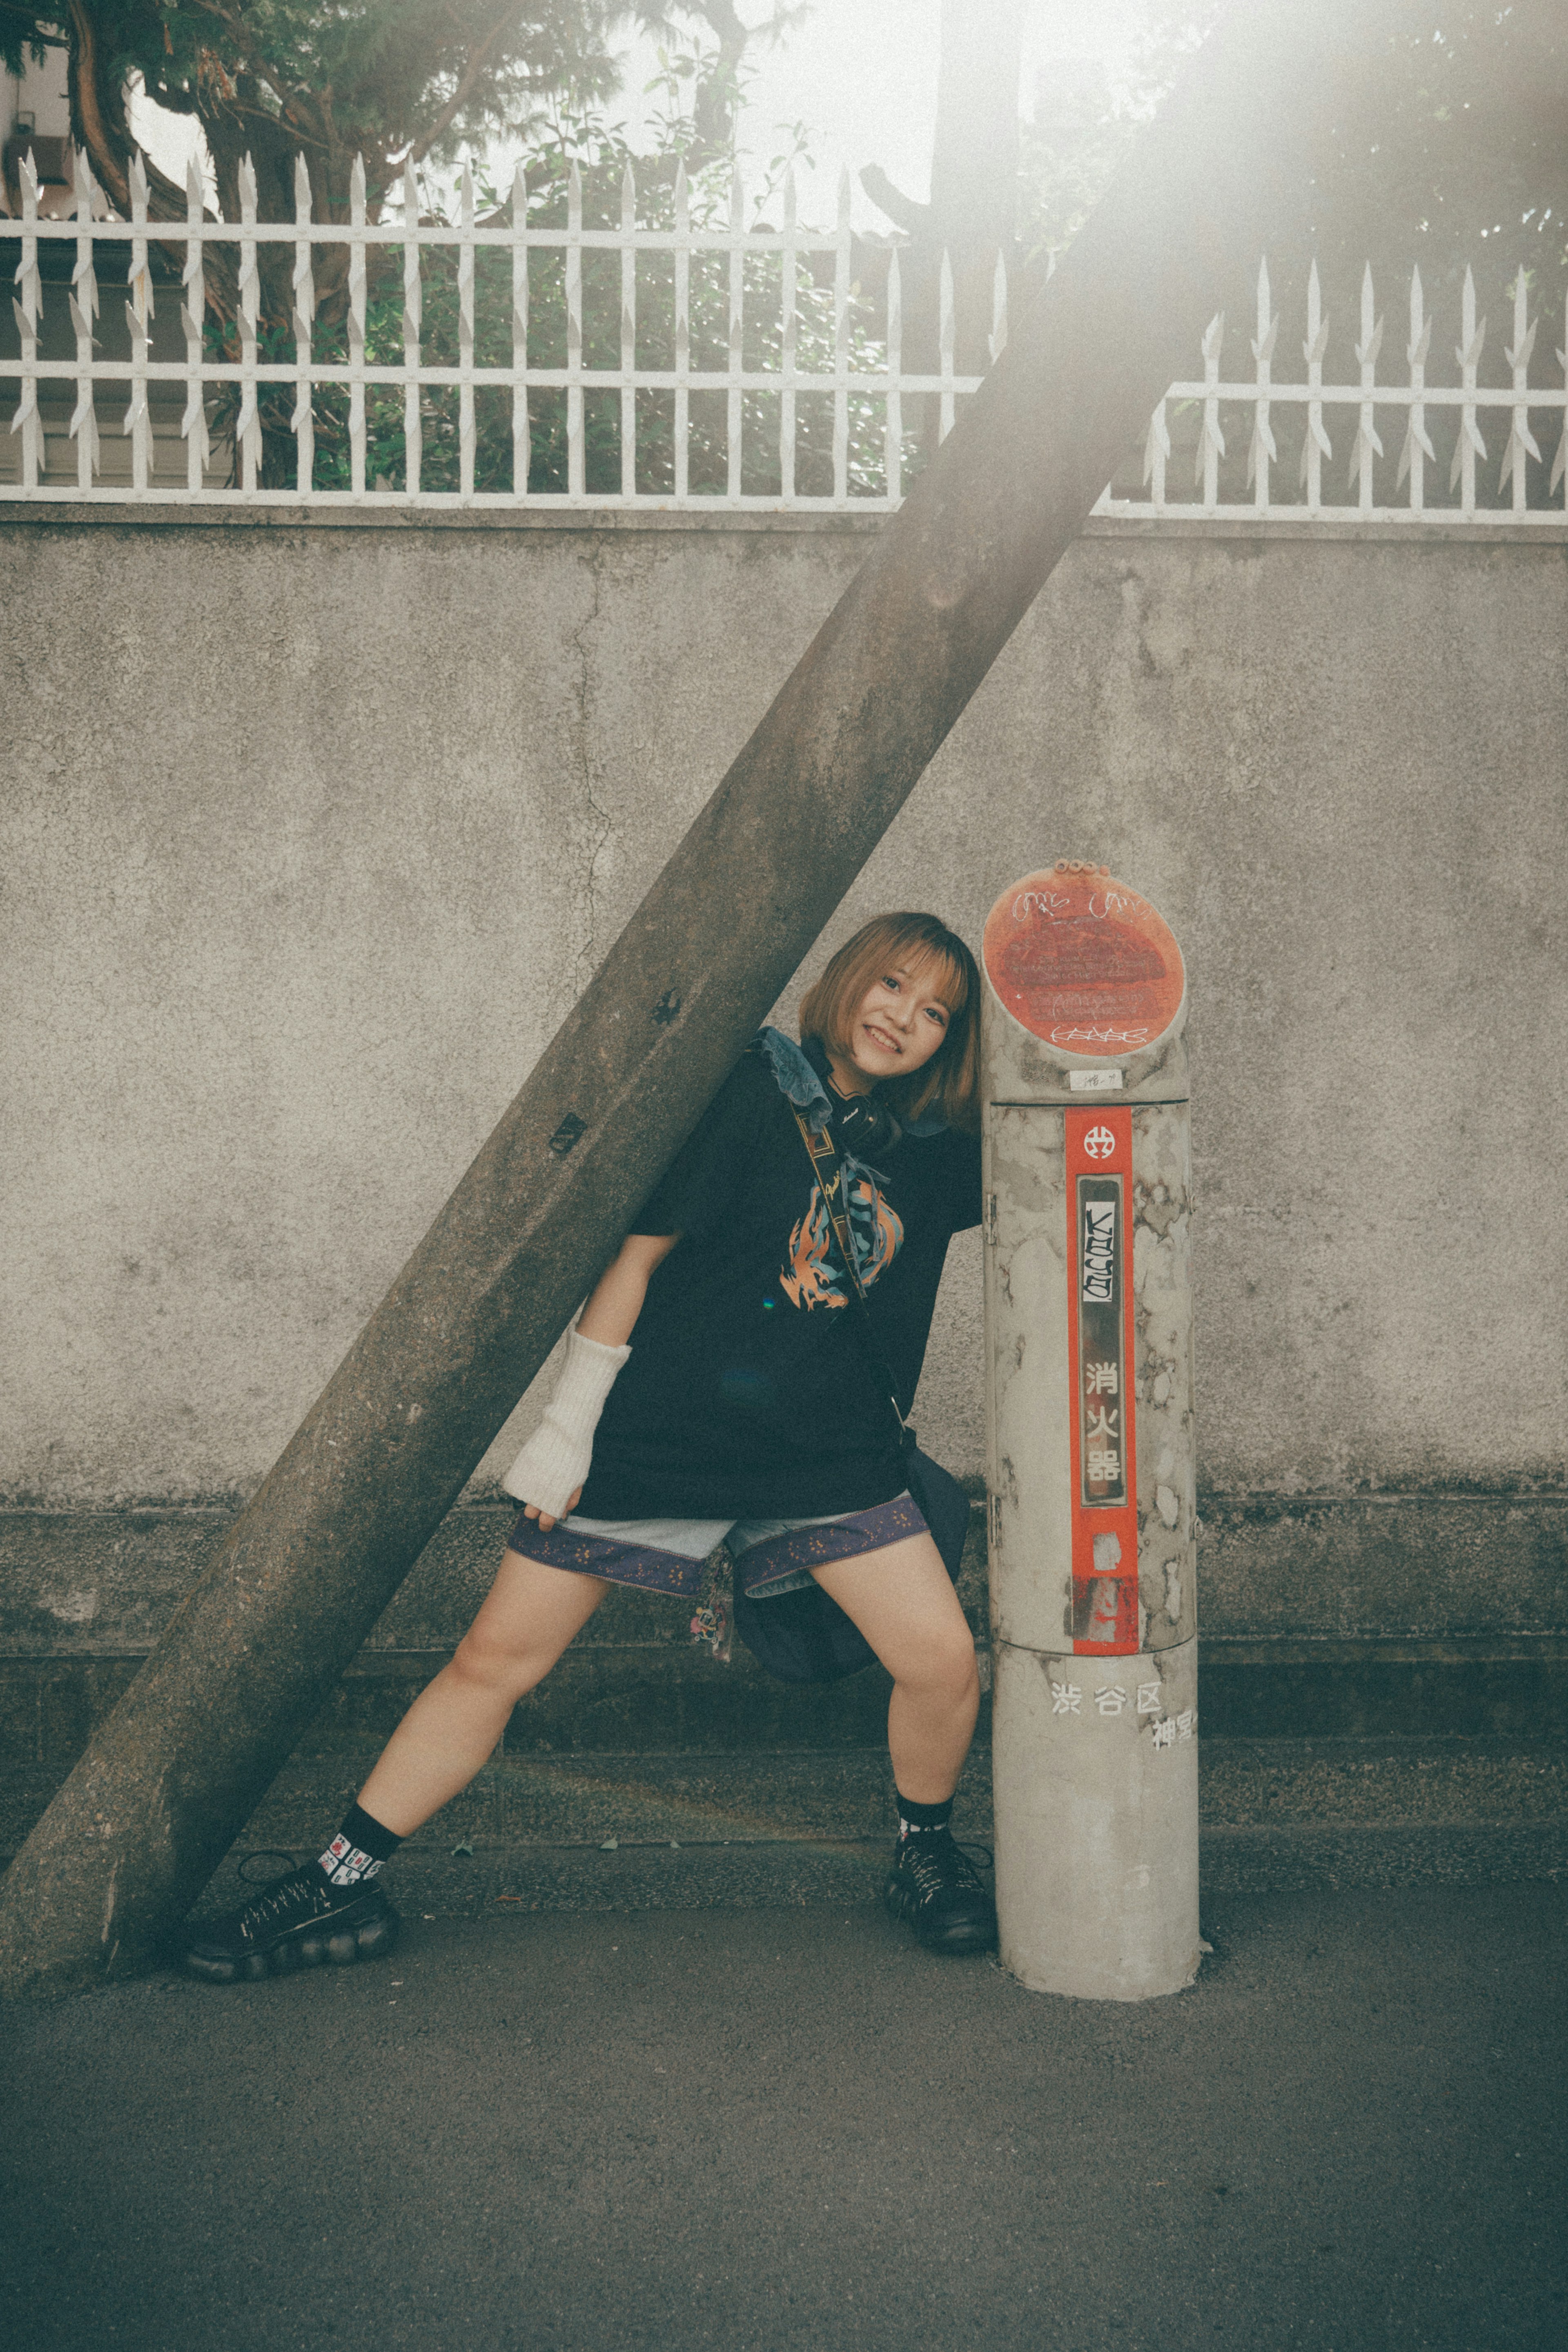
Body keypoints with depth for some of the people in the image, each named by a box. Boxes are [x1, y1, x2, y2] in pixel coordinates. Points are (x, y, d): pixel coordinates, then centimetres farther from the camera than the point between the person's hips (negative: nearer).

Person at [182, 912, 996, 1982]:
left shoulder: (931, 1154, 4)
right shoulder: (757, 1093, -8)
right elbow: (639, 1250, -8)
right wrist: (567, 1430, -9)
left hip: (825, 1452, 3)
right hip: (657, 1427, -3)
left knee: (943, 1661, -9)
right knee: (494, 1661, 1)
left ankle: (926, 1854, 21)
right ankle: (343, 1885, 14)